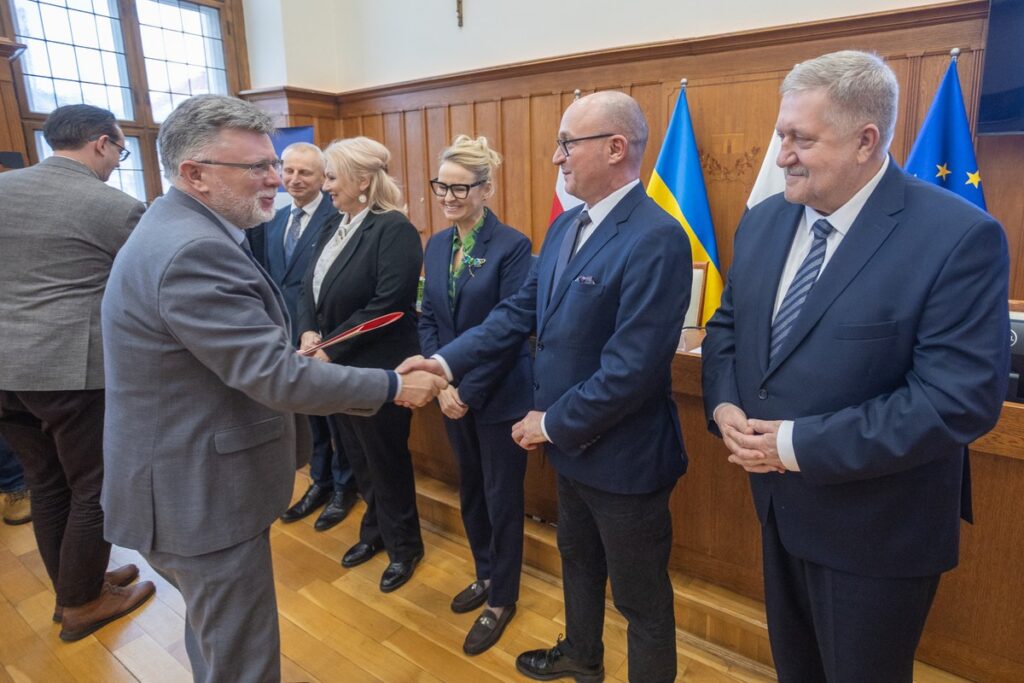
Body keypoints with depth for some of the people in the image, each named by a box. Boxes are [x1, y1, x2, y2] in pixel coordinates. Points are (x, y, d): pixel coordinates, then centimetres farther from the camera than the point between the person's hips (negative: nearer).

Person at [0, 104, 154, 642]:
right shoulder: (118, 207, -10)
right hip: (76, 369, -7)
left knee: (47, 485, 19)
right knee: (94, 488, 10)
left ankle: (72, 586, 36)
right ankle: (83, 604, 25)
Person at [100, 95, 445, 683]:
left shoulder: (178, 231, 8)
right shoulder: (194, 250, -26)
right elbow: (276, 376, -28)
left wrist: (297, 353, 11)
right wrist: (394, 386, -20)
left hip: (192, 479, 10)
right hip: (200, 493, -10)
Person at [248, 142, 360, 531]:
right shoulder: (273, 221, 10)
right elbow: (266, 274, 11)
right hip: (290, 335, 7)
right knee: (311, 415, 20)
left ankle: (343, 488, 29)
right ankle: (320, 482, 37)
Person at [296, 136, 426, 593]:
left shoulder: (394, 230, -17)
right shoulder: (335, 226, 10)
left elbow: (386, 306, -24)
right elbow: (310, 286, 11)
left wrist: (330, 349, -18)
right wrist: (308, 333, -8)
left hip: (375, 370, -8)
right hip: (335, 368, 8)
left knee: (386, 461, 9)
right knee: (358, 458, 21)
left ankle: (404, 546, 31)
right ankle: (375, 530, 43)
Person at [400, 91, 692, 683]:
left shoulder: (656, 240, -24)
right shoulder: (566, 226, 5)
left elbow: (632, 368, -28)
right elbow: (521, 310, 4)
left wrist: (554, 423, -17)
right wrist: (448, 360, -4)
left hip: (623, 456, -9)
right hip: (572, 444, 9)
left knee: (641, 598, 14)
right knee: (578, 561, 30)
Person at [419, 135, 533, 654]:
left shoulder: (512, 245, -14)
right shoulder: (436, 246, 5)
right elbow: (427, 319, 5)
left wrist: (468, 391, -17)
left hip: (499, 396, -6)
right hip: (453, 392, 6)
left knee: (502, 497, 9)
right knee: (469, 491, 20)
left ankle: (502, 599, 30)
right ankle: (485, 575, 43)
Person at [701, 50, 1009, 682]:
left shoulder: (959, 236, -20)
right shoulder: (763, 222, 0)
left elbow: (961, 398, -24)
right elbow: (727, 325, 8)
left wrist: (800, 445, -25)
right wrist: (724, 405, -10)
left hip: (875, 532, -5)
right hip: (780, 506, 6)